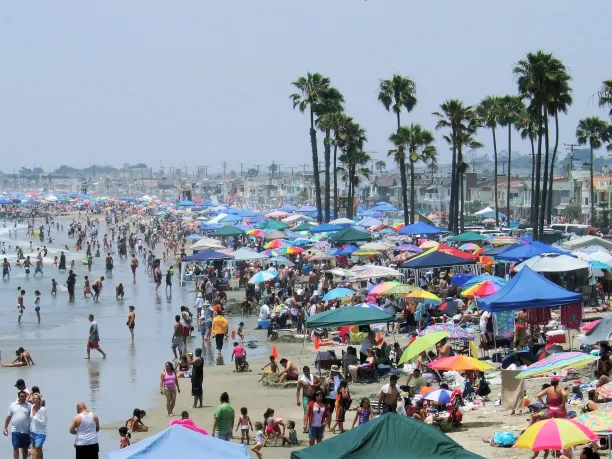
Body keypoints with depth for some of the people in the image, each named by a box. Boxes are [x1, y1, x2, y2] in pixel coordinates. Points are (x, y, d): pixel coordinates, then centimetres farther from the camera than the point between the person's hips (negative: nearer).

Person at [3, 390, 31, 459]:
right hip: (15, 431, 0)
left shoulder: (29, 406, 2)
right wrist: (5, 428, 9)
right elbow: (8, 417, 11)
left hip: (26, 431, 0)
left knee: (25, 448, 9)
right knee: (16, 448, -6)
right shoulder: (12, 405, 6)